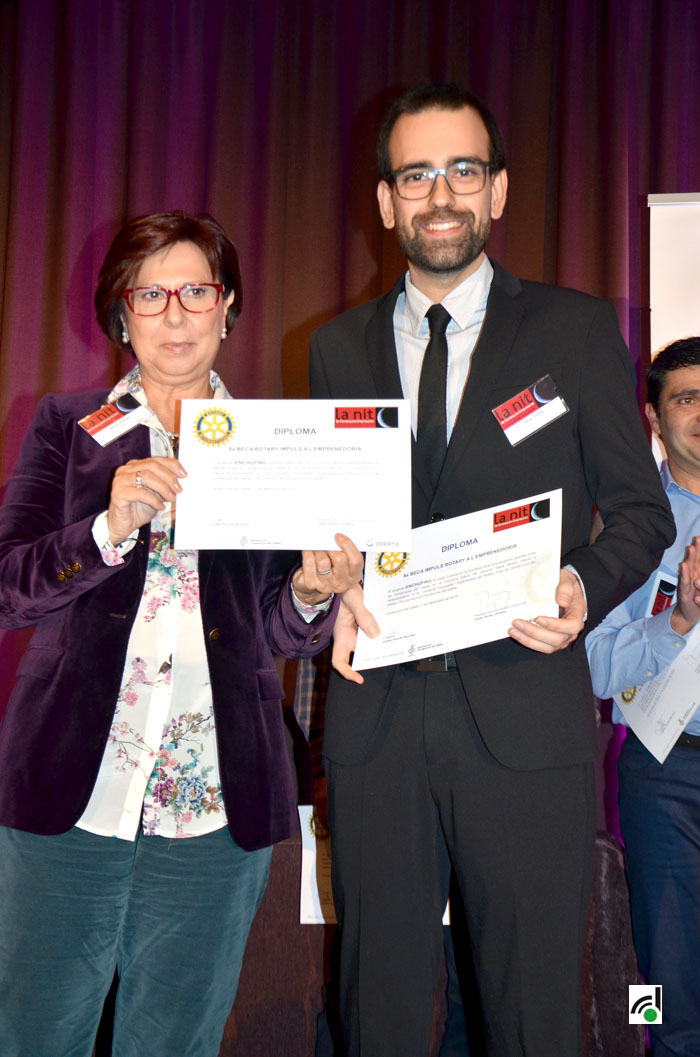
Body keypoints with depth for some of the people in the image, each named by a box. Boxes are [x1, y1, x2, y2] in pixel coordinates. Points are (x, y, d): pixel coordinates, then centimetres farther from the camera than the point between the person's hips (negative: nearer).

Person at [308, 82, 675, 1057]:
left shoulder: (577, 331, 5)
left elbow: (642, 512, 6)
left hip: (526, 718, -2)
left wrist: (585, 585, -14)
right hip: (377, 715, 2)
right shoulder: (336, 349, 13)